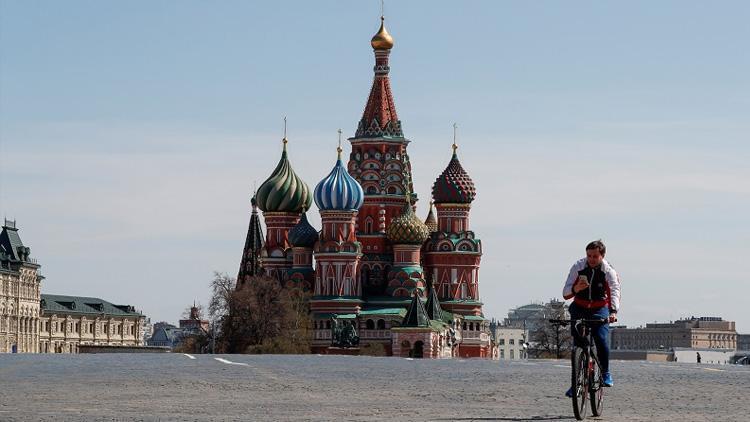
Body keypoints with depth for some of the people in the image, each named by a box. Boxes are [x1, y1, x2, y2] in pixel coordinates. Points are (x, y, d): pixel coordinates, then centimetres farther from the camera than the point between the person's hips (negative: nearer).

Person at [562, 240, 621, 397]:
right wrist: (575, 289, -37)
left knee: (602, 341, -19)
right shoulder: (578, 267, -12)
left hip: (600, 310, -1)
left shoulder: (609, 271, -14)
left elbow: (615, 291, -29)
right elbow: (565, 293, -14)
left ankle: (605, 373, 4)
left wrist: (613, 311, -47)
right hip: (579, 309, 1)